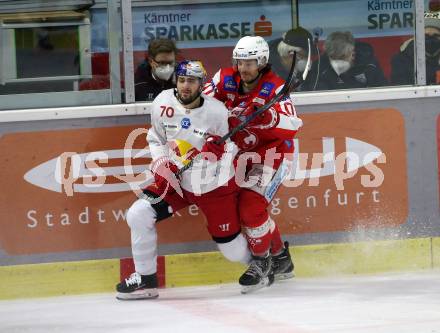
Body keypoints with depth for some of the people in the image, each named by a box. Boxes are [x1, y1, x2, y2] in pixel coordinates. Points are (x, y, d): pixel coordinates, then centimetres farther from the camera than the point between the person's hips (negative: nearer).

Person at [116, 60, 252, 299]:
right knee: (138, 214, -14)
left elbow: (232, 147, -6)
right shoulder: (163, 104, -11)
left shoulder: (216, 111, -19)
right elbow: (156, 138, 6)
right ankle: (145, 279, 0)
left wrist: (220, 150, -27)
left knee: (233, 250, 3)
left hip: (214, 187, -3)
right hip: (176, 181, 3)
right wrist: (162, 164, -9)